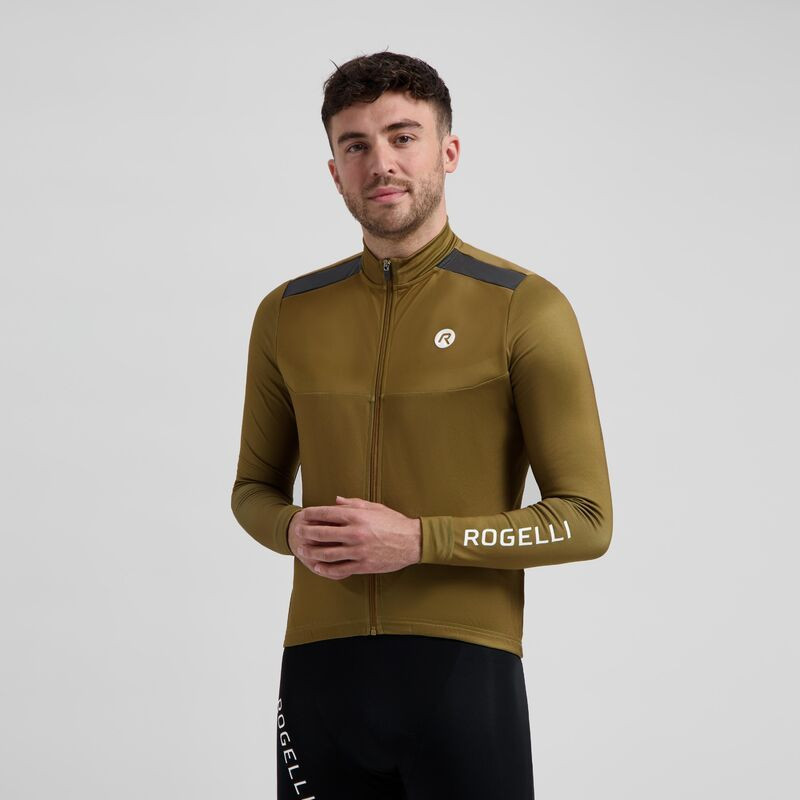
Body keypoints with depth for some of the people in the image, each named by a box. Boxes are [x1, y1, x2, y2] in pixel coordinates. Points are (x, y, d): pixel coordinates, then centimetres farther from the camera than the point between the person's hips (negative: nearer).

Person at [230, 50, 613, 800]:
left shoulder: (526, 309, -4)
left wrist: (416, 540, -16)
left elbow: (585, 521, -5)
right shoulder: (286, 316, 8)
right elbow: (254, 487, 19)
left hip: (462, 663, -3)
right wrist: (292, 530, -5)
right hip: (319, 664, 3)